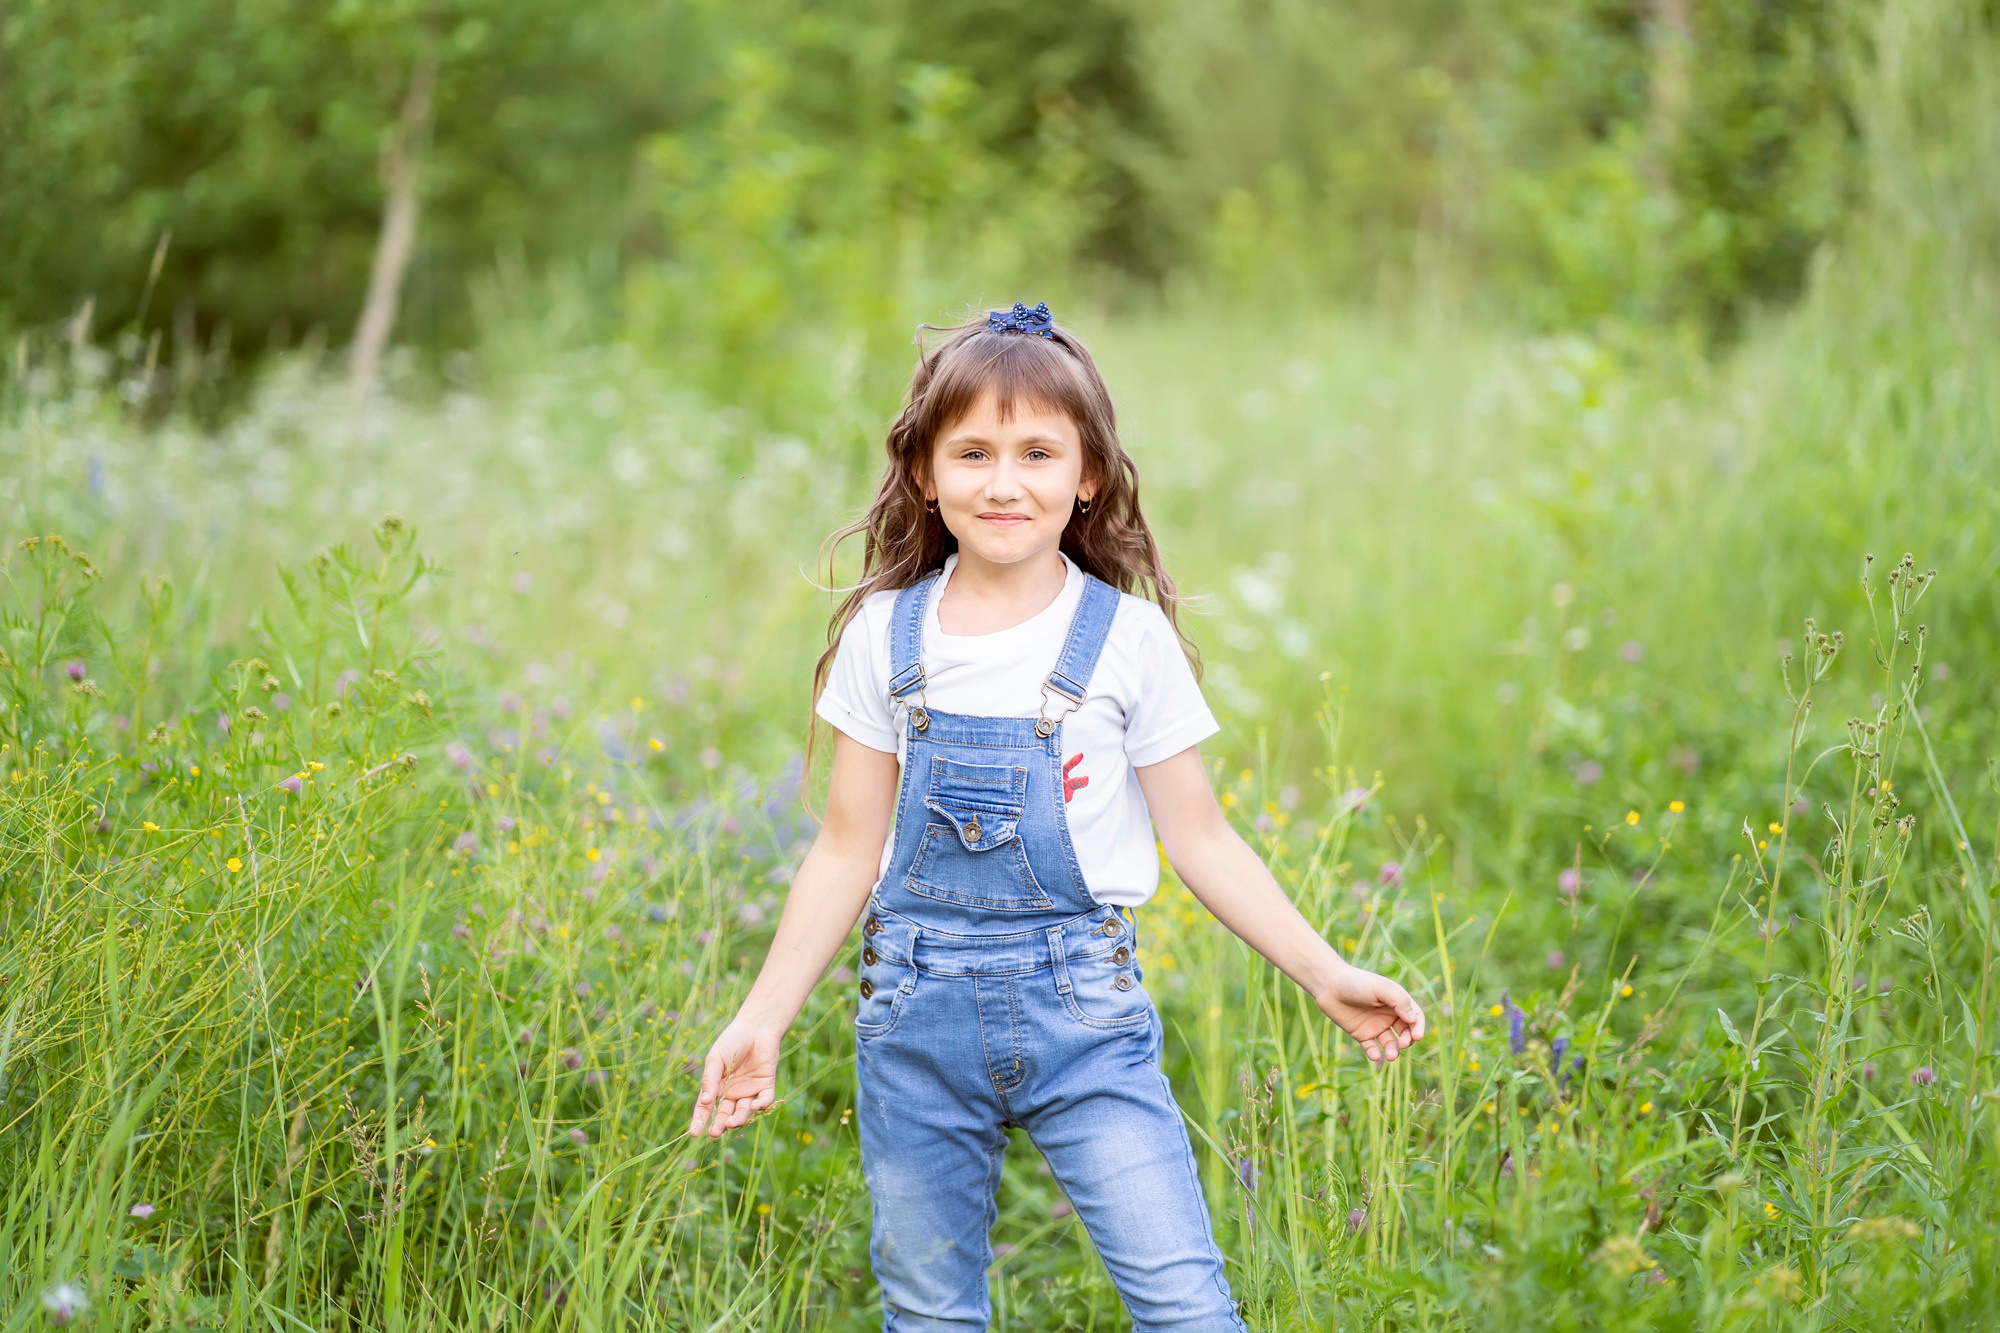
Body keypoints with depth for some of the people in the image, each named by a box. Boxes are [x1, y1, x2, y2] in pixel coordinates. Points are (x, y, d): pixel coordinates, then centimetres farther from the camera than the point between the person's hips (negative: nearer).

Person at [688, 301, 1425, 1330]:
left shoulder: (1129, 639, -2)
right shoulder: (884, 637, 3)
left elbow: (1198, 839, 4)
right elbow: (848, 849, 9)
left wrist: (1326, 976, -1)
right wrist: (762, 1016, 5)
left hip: (1081, 1009, -2)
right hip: (918, 1012, 2)